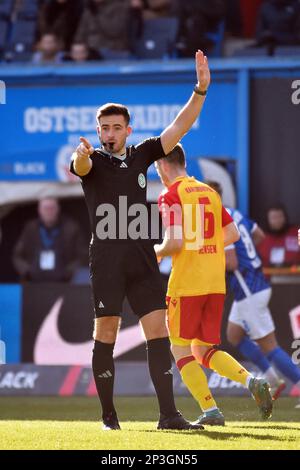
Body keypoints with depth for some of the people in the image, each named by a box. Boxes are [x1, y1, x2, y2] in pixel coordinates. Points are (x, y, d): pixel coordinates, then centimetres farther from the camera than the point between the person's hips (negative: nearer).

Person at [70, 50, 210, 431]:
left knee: (158, 332, -4)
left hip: (142, 260, 3)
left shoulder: (141, 156, 13)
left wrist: (201, 90, -4)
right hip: (106, 260, -3)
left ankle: (167, 414, -6)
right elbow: (81, 167, -22)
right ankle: (108, 414, 7)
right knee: (105, 335, -2)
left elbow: (179, 126, 8)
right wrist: (82, 155, -46)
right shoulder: (92, 163, 3)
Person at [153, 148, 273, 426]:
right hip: (216, 284, 7)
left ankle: (210, 411, -7)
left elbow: (174, 242, -17)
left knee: (180, 349, 4)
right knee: (204, 350, 13)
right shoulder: (209, 192, 14)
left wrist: (156, 253, 3)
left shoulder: (170, 196, -8)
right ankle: (252, 382, -10)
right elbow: (232, 234, 15)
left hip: (186, 284, -7)